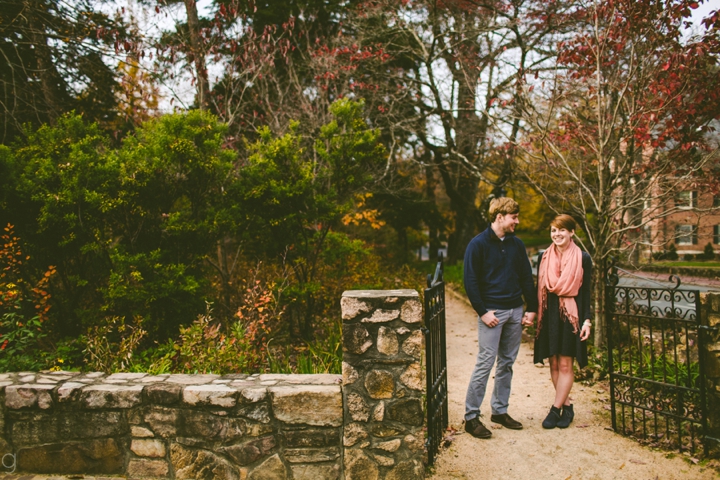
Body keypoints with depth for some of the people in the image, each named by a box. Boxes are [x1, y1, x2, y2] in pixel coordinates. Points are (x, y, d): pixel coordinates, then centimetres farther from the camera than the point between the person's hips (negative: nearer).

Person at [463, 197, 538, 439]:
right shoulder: (478, 244, -7)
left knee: (507, 363, 11)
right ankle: (471, 417, 2)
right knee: (485, 363, -7)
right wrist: (482, 312, -13)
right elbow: (470, 281, -9)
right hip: (492, 312, -6)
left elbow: (527, 278, 14)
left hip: (515, 311, 6)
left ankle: (499, 410, 24)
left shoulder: (517, 244, 11)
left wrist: (532, 308, 8)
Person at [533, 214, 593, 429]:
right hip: (549, 314, 3)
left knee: (565, 365, 0)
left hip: (570, 314, -3)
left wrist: (586, 320, -6)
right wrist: (534, 313, 6)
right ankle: (567, 406, 20)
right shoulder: (544, 257, 6)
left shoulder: (582, 258, -2)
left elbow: (586, 291, -1)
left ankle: (556, 409, 7)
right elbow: (539, 288, 10)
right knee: (554, 364, 7)